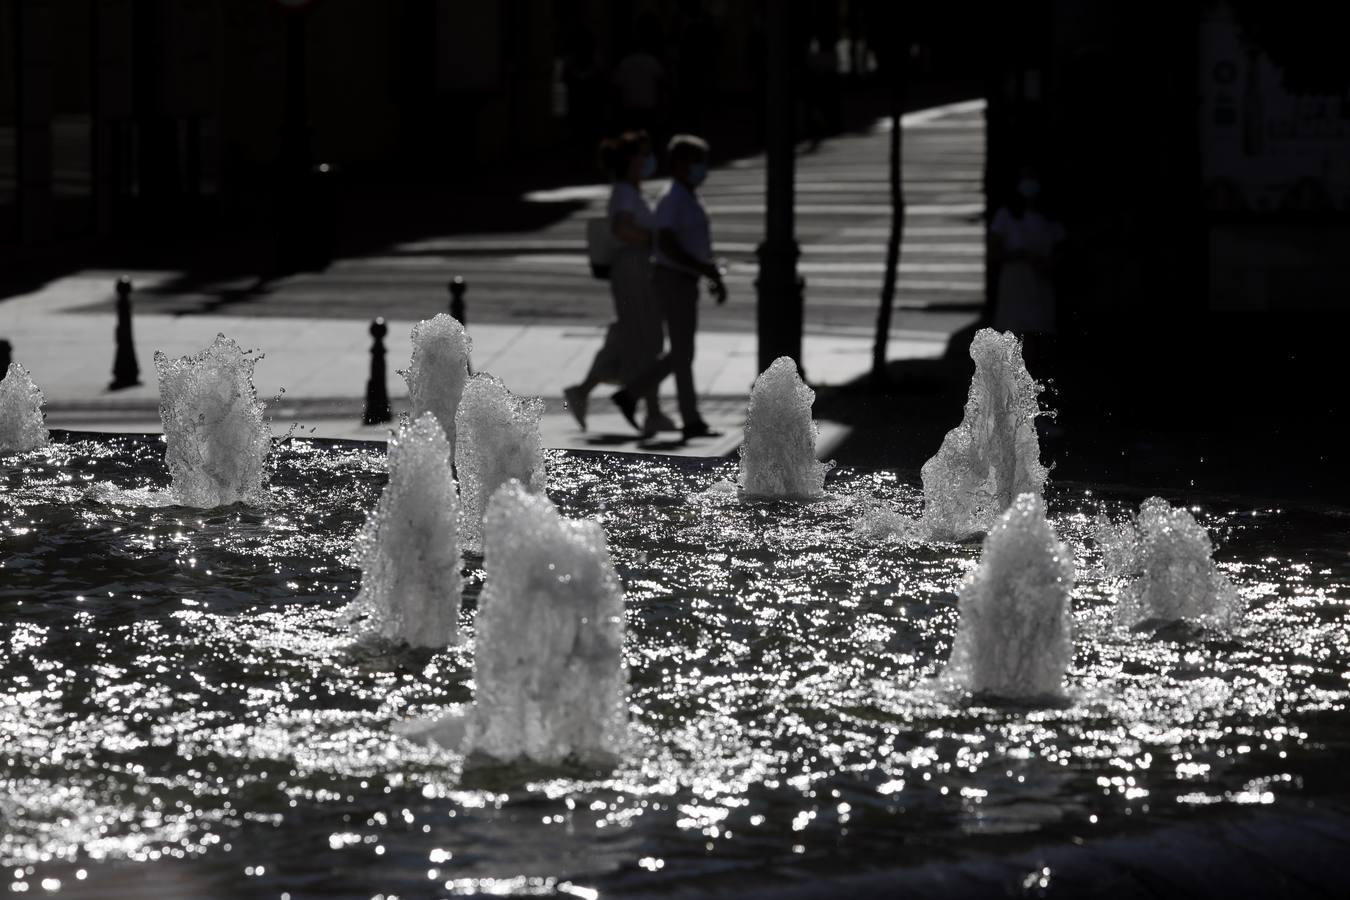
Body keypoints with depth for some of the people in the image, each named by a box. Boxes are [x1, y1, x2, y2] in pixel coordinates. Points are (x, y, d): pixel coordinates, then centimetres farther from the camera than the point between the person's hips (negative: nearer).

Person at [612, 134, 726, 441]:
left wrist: (715, 277, 16)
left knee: (680, 354, 12)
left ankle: (630, 395, 18)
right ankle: (692, 421, 1)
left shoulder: (690, 200, 15)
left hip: (685, 282, 10)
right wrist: (705, 270, -25)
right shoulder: (672, 202, -16)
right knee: (683, 354, -4)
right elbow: (667, 246, -25)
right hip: (673, 282, -10)